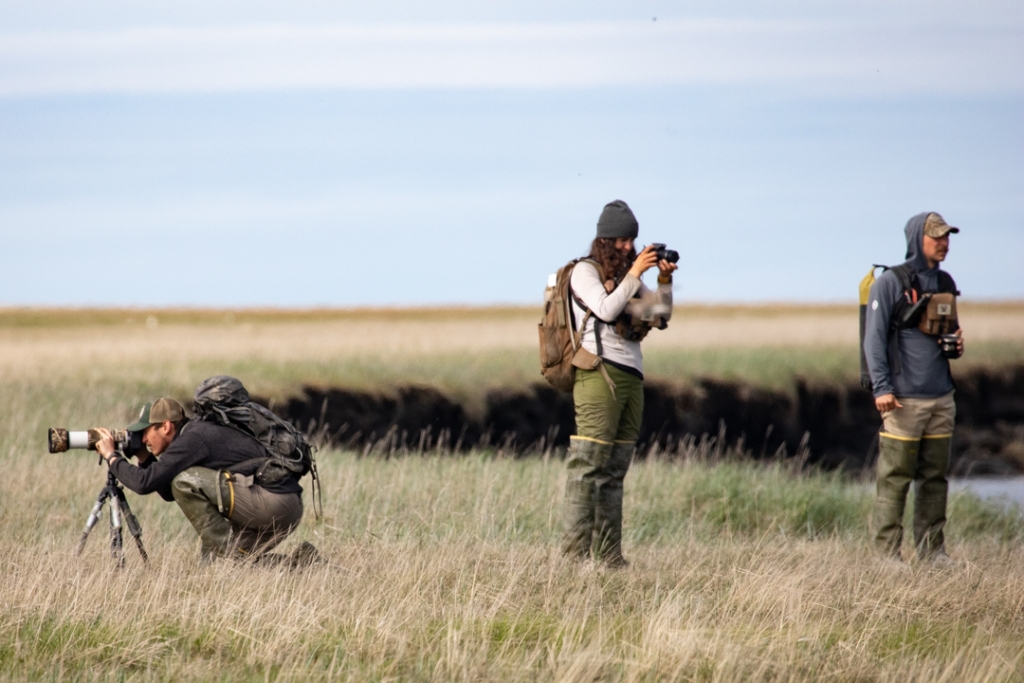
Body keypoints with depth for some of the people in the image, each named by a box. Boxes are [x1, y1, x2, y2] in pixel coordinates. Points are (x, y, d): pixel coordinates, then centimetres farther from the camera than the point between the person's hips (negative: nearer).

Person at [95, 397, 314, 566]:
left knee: (185, 482, -16)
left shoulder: (192, 439, -12)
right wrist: (144, 459, 17)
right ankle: (295, 563, 11)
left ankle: (224, 551, -9)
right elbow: (169, 493, 27)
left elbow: (144, 483, -16)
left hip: (276, 502, -10)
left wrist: (111, 456, -2)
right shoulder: (196, 436, 18)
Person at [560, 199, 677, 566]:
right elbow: (606, 310, -14)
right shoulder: (585, 271, 1)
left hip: (631, 377, 8)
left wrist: (664, 281, 2)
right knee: (588, 465, -13)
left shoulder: (626, 275, 20)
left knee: (615, 469, 7)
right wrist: (634, 273, -11)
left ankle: (608, 554, 7)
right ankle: (575, 550, -16)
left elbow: (659, 316, 15)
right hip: (600, 374, -8)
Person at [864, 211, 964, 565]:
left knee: (934, 476, 8)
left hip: (941, 398, 6)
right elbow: (874, 338, -9)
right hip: (903, 399, -6)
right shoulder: (890, 283, -5)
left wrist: (956, 344, 3)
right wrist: (881, 388, -17)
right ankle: (888, 551, -3)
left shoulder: (945, 284, 14)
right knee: (895, 478, -6)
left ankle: (932, 547, 14)